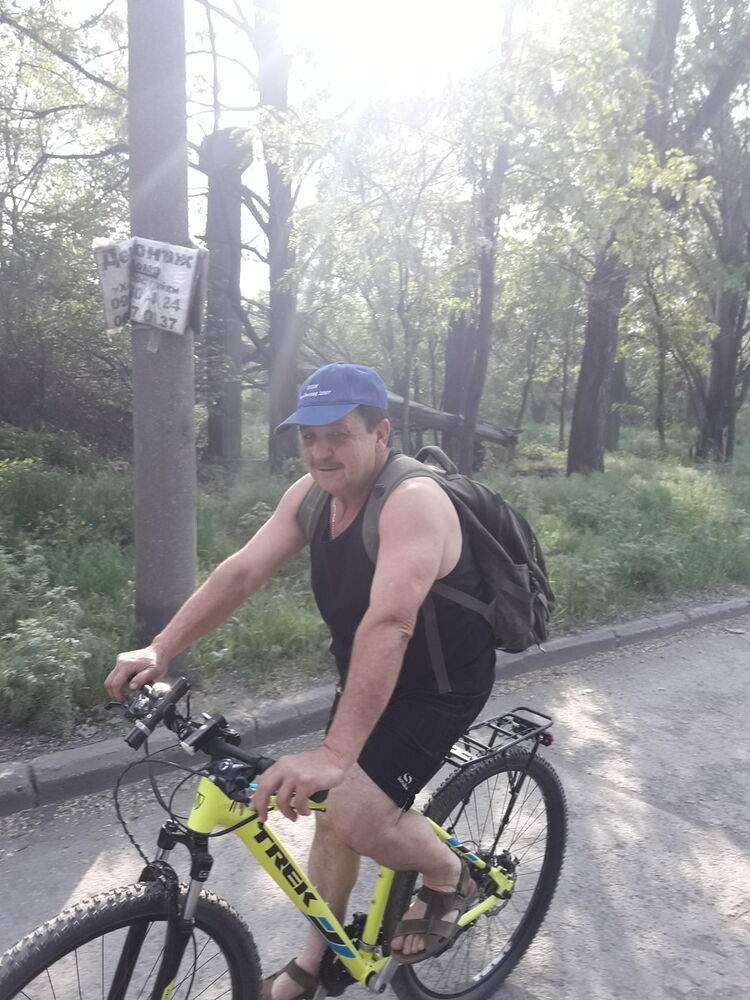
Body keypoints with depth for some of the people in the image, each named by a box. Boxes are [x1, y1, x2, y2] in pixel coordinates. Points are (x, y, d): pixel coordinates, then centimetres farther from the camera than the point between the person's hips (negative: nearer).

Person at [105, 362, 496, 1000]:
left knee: (358, 815, -19)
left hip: (442, 682, -7)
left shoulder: (412, 501, -31)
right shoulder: (311, 495, -5)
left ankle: (448, 877, 15)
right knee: (331, 807, 13)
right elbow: (242, 571, -6)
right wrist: (160, 651, -13)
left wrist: (334, 754, -47)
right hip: (368, 676, 8)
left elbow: (389, 624, -41)